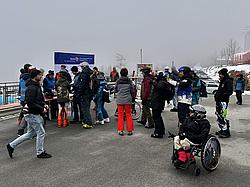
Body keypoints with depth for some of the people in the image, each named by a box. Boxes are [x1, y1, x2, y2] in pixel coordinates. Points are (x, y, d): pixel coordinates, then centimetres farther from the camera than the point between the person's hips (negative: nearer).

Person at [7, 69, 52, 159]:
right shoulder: (31, 88, -19)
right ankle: (40, 152, 16)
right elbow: (30, 103, -25)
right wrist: (41, 109, -20)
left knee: (29, 134, 18)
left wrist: (43, 104, 6)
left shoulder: (36, 86, 13)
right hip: (33, 114, -10)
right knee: (41, 132, 1)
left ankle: (11, 145, 26)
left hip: (34, 114, 10)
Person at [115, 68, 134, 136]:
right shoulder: (129, 81, -5)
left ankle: (120, 130, 9)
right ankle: (130, 130, 12)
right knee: (128, 115, 10)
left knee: (120, 115, 8)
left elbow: (115, 90, 2)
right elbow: (132, 90, -1)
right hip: (128, 100, 0)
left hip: (120, 100, 0)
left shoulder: (118, 81, -4)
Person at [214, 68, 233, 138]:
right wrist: (217, 93, 11)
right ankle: (222, 130, 26)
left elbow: (230, 92, -17)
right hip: (218, 101, 10)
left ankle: (226, 132, -4)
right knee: (218, 116, 14)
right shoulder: (222, 81, 19)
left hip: (224, 101, -10)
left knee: (222, 117, -12)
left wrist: (221, 95, -24)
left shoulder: (228, 81, -9)